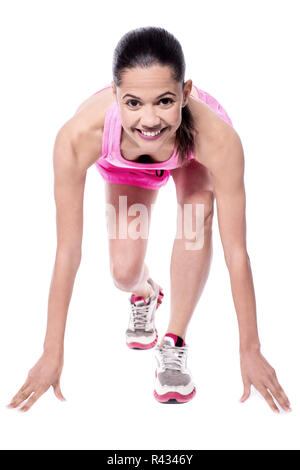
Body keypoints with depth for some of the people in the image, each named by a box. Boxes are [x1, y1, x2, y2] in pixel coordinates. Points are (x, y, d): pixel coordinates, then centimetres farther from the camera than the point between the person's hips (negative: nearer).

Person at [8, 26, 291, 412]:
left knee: (197, 211, -32)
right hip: (125, 163, 1)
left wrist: (250, 350, -26)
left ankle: (174, 343, -12)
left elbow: (236, 251, -35)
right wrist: (53, 353, -25)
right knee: (124, 273, -10)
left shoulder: (216, 137, -45)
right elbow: (68, 252, -33)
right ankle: (144, 294, 31)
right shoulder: (79, 136, -43)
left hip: (192, 154, 0)